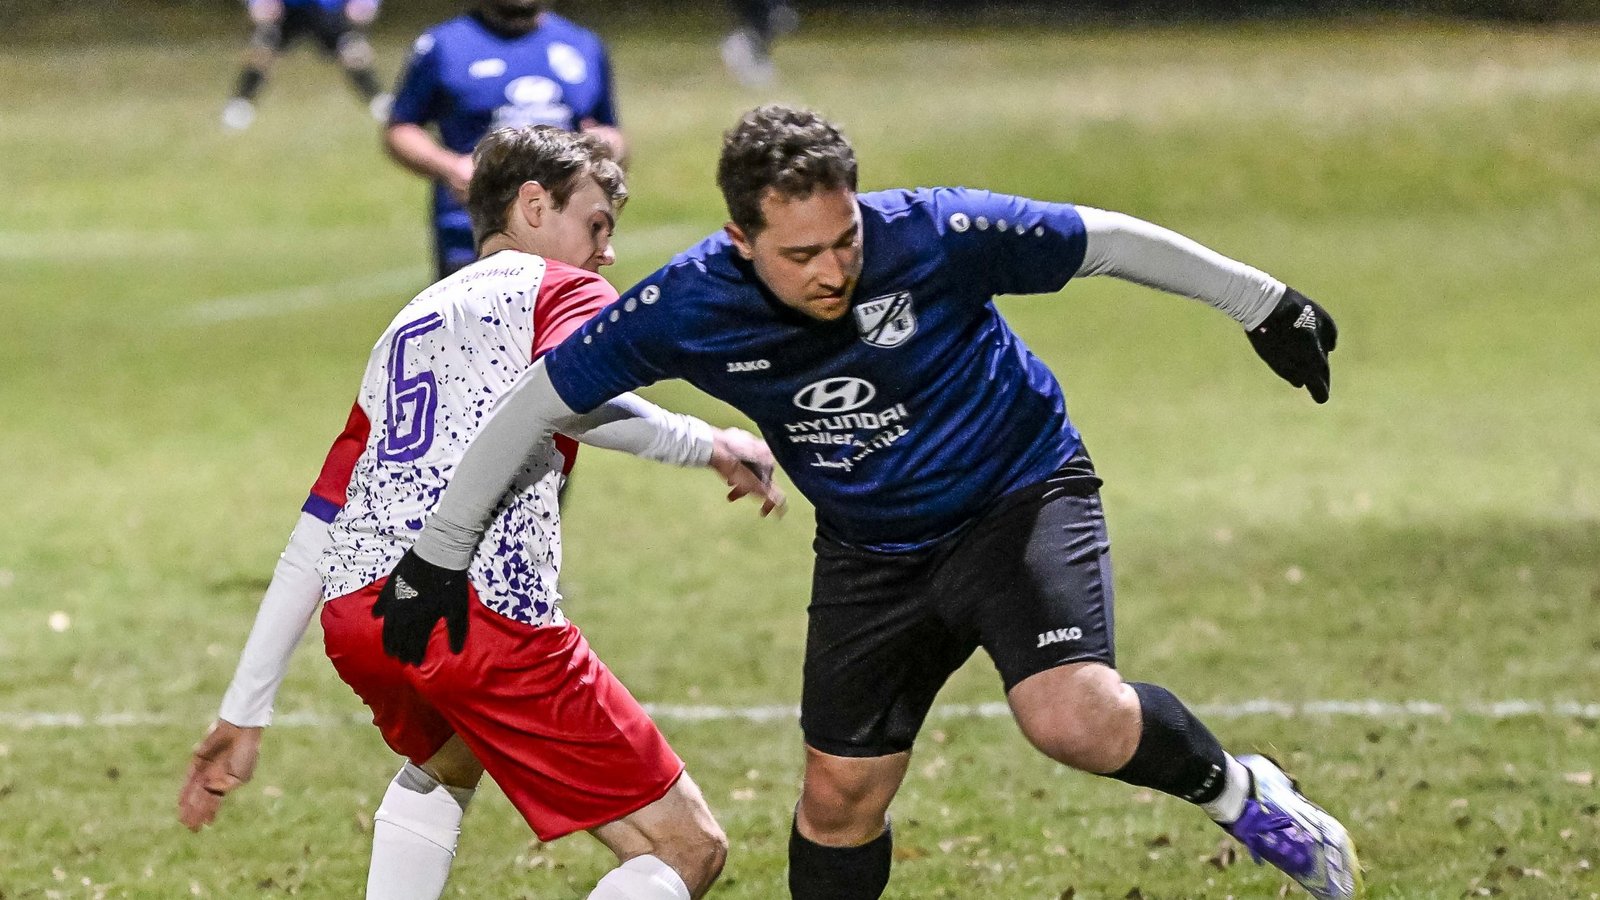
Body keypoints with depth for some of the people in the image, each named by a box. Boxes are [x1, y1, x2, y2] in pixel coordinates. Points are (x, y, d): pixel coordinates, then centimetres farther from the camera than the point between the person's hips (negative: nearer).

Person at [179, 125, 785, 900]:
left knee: (443, 764, 42)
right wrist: (711, 445, -1)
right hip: (481, 608, -7)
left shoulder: (406, 326, 33)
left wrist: (243, 712, 32)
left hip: (353, 612, 7)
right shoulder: (562, 290, 13)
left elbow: (316, 531, 32)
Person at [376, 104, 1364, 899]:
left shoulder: (935, 236, -29)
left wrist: (1266, 304, -9)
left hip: (1020, 497, -3)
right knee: (840, 799, 8)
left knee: (1075, 719, -28)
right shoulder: (685, 309, -22)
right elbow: (536, 399, -10)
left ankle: (1240, 795, 2)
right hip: (872, 553, 3)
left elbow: (1107, 239, -16)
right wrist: (441, 552, -7)